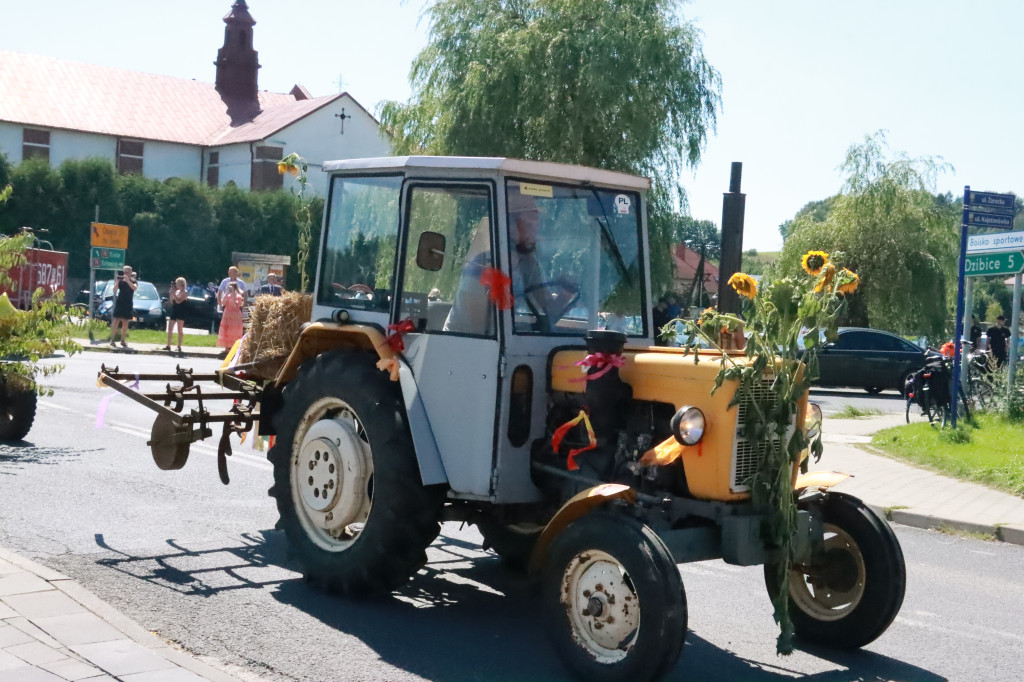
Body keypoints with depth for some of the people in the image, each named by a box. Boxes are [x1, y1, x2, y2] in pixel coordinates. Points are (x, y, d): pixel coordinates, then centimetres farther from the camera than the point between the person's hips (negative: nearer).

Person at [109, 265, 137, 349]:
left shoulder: (133, 281, 3)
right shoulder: (120, 281, 5)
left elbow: (134, 288, -18)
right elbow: (114, 291, -4)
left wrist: (127, 280, -26)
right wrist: (117, 281, -16)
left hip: (128, 304, 0)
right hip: (119, 303, 0)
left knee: (125, 323, 3)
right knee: (116, 321, -7)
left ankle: (123, 340, 11)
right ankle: (112, 340, -6)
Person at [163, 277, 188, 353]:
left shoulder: (185, 293, -8)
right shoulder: (177, 291, 13)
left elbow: (178, 301, -19)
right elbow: (171, 302, 11)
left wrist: (173, 293, -16)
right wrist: (171, 293, 1)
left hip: (180, 313, -7)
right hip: (173, 312, 7)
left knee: (180, 330, -3)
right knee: (169, 330, 5)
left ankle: (179, 346, 1)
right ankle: (168, 346, 11)